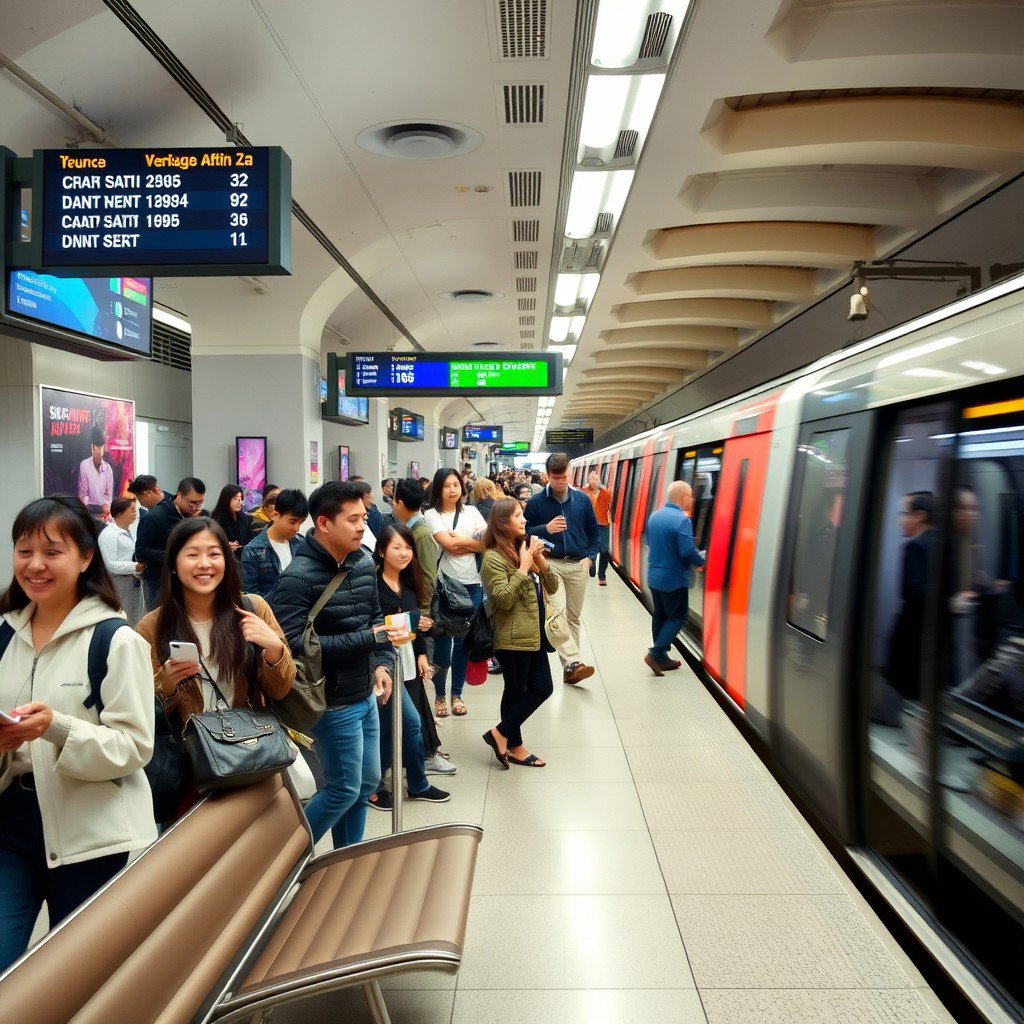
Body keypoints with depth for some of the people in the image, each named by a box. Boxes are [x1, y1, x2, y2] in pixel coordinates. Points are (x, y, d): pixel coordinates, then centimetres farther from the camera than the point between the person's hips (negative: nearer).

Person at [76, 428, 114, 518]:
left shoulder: (108, 468, 2)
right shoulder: (84, 465, -8)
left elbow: (109, 494, 6)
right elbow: (83, 493, -5)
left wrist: (107, 506, -8)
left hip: (104, 509, 3)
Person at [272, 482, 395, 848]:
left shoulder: (365, 562, 2)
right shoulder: (298, 578, -21)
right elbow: (294, 643, -27)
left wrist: (380, 663, 2)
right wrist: (366, 639, -27)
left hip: (365, 695, 8)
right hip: (335, 702, -8)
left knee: (366, 783, 18)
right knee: (344, 789, 4)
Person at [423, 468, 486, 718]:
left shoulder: (471, 512, 10)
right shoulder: (432, 515, -2)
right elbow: (448, 544, -14)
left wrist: (458, 542, -12)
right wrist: (473, 542, -3)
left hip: (471, 584, 3)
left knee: (464, 641, 9)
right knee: (442, 641, 3)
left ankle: (457, 694, 22)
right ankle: (440, 695, 19)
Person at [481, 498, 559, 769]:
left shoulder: (526, 547, 11)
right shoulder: (494, 557, -14)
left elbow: (553, 588, 10)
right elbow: (504, 599, -22)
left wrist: (542, 563, -8)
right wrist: (523, 567, -21)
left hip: (535, 634, 8)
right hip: (513, 637, -8)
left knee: (542, 688, 10)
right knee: (516, 691, 4)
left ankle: (502, 734, 21)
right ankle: (507, 740, 22)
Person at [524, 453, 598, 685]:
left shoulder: (582, 499, 5)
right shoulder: (536, 502, -3)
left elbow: (593, 531, 14)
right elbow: (525, 532, 0)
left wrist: (589, 557, 3)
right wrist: (546, 528, -18)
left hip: (577, 565, 3)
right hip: (550, 563, -3)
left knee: (573, 617, 8)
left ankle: (570, 668, 16)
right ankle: (573, 663, -21)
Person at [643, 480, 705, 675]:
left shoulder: (654, 516, 6)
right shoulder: (682, 520, -20)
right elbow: (688, 551, -23)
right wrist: (702, 561, -5)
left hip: (654, 576, 8)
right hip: (674, 579, -8)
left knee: (660, 616, 15)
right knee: (678, 617, 5)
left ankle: (661, 658, 23)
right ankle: (655, 653, -5)